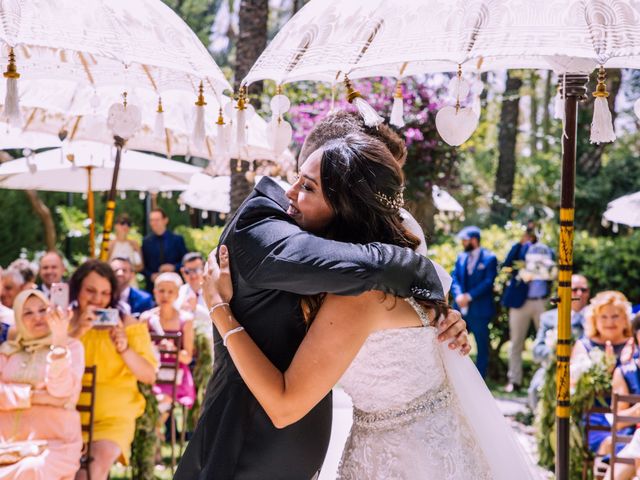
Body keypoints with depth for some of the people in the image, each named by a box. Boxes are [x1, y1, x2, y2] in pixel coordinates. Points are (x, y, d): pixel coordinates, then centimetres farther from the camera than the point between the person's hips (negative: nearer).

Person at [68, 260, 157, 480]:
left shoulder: (128, 325, 7)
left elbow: (149, 377, 1)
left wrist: (125, 349, -16)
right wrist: (77, 333, -14)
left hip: (114, 415, -1)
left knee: (101, 458, -29)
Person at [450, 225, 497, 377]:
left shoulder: (489, 258, -4)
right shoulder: (461, 257, 13)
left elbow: (488, 282, -12)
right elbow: (454, 278, 6)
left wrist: (469, 296, -17)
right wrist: (458, 295, -13)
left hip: (479, 310, -5)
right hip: (461, 309, 5)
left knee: (482, 347, 4)